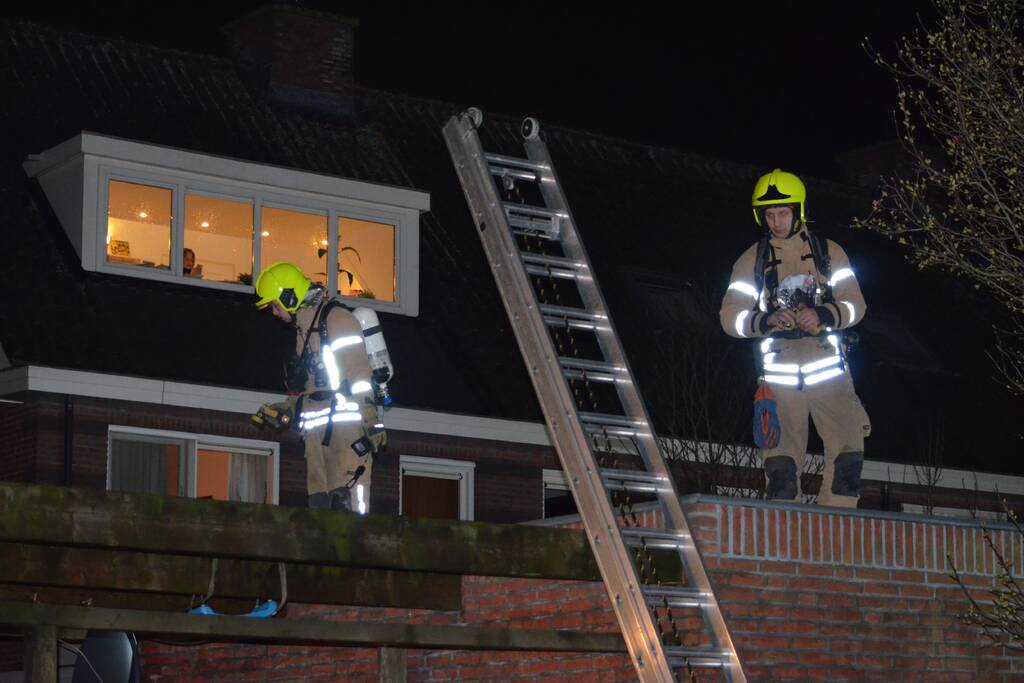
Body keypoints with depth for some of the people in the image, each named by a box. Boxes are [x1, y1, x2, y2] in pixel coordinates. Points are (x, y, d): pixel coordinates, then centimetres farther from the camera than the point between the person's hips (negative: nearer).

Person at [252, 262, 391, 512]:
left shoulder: (336, 318, -6)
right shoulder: (304, 327, 23)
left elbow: (359, 372, -14)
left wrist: (371, 423, -20)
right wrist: (283, 411, 21)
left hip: (346, 425, -9)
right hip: (318, 430, 9)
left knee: (347, 501, -16)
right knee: (320, 504, 3)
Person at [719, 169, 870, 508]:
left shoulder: (828, 253, 8)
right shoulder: (752, 260, 7)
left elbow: (855, 306, 3)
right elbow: (730, 317, 1)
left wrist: (823, 315, -17)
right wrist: (767, 321, -18)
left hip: (827, 367, 0)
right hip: (780, 372, 0)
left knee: (848, 453, -10)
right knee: (780, 462, -5)